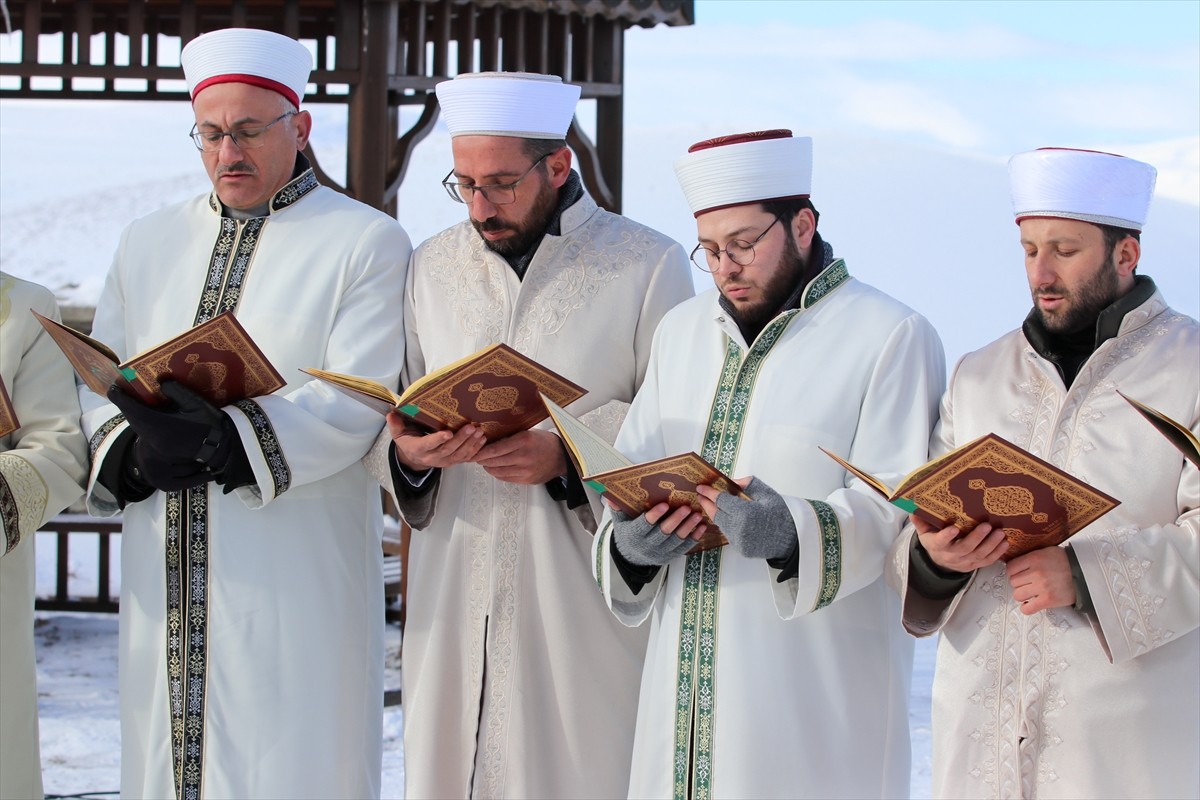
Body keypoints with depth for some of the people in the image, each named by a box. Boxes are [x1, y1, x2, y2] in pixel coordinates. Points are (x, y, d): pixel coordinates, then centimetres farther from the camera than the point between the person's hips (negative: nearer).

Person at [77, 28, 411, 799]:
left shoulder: (368, 243, 0)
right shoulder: (148, 244, 17)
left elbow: (356, 402, -11)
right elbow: (101, 384, 10)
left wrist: (223, 443, -25)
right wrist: (134, 452, -13)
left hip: (295, 576, -4)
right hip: (167, 577, 5)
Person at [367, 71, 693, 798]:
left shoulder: (648, 266, 0)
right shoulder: (433, 267, 13)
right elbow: (391, 418, 13)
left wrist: (568, 457, -19)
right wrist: (408, 452, -10)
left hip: (583, 596, -3)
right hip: (456, 594, 4)